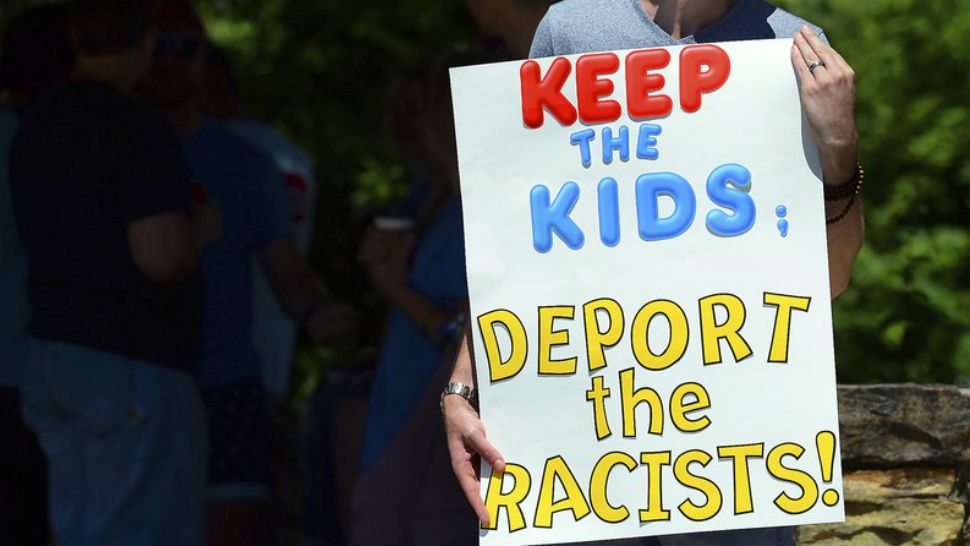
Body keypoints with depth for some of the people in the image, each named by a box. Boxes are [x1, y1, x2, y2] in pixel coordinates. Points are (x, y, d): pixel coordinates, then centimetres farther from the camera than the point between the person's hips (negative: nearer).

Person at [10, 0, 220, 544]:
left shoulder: (37, 124, 12)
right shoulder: (138, 130, -15)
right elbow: (162, 258, -23)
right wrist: (201, 230, -1)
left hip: (52, 352, 9)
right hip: (132, 363, -9)